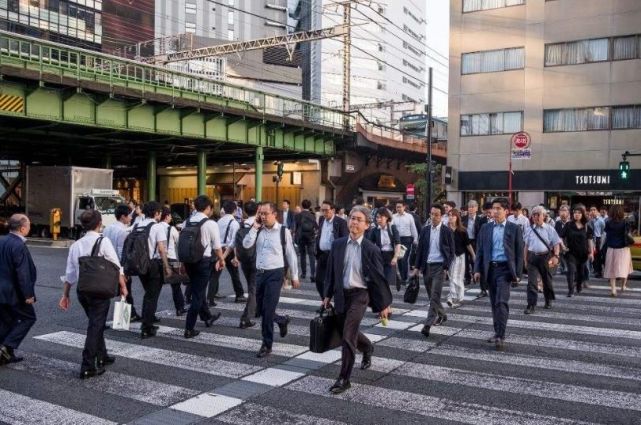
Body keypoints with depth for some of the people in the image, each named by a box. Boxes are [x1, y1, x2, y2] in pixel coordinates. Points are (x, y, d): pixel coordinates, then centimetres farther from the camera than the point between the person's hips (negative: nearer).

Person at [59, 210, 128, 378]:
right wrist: (123, 286, 0)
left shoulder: (76, 245, 8)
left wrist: (65, 295, 18)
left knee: (96, 324, 22)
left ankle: (102, 356, 37)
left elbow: (70, 273, 11)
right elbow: (116, 267, -10)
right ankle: (87, 367, -1)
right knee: (95, 326, 0)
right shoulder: (103, 241, -8)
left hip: (82, 291, 6)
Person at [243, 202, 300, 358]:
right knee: (260, 309, 13)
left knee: (268, 311, -5)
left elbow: (291, 254, -2)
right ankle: (282, 320, 42)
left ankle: (267, 345, 10)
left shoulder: (283, 231, -7)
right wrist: (255, 227, -11)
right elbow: (246, 244, -8)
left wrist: (294, 276, 2)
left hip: (275, 274, -5)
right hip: (260, 273, 6)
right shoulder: (258, 230, 6)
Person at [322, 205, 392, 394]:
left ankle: (344, 379, 2)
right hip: (341, 294, 5)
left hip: (359, 295, -5)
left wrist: (383, 305, -3)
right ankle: (367, 348, 51)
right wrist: (327, 295, 9)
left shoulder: (371, 249, -10)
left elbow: (378, 278, -5)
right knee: (346, 332, 19)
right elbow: (331, 271, 10)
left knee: (348, 336, -11)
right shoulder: (338, 244, 1)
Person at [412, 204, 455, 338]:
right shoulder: (425, 230, 8)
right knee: (432, 296, 14)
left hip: (439, 266, -4)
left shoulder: (447, 231, -2)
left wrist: (446, 268, -9)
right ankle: (442, 315, 36)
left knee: (435, 296, -12)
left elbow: (451, 252, 0)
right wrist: (417, 267, 5)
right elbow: (420, 249, 10)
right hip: (426, 266, 4)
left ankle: (428, 324, -14)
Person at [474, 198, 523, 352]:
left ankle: (501, 336, -11)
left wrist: (518, 274, -5)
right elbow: (480, 251, 10)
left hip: (505, 269, -4)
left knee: (501, 302, -13)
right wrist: (477, 270, 1)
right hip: (490, 268, 4)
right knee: (494, 303, 11)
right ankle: (497, 333, 22)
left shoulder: (514, 229, 0)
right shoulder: (485, 229, 9)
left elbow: (519, 252, 0)